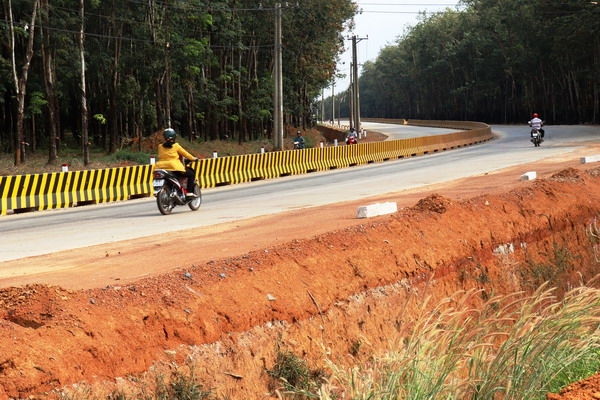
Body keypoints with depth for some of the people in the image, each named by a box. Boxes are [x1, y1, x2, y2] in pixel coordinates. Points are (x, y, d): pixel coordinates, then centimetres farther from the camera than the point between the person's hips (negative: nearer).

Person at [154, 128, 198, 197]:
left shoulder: (160, 147, 11)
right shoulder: (176, 146, -1)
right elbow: (185, 154, 6)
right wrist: (194, 159, 20)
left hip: (161, 167, 5)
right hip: (175, 167, -5)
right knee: (191, 174, 8)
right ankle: (189, 192, -2)